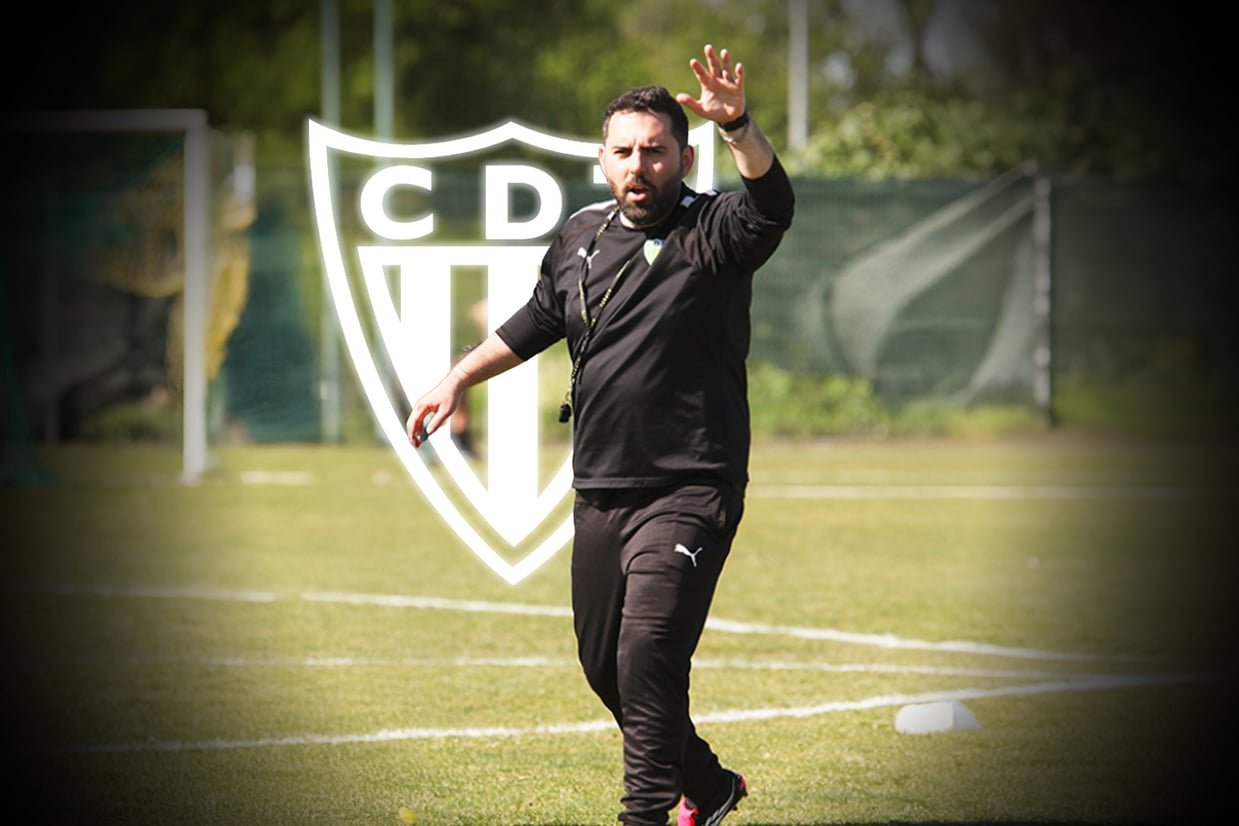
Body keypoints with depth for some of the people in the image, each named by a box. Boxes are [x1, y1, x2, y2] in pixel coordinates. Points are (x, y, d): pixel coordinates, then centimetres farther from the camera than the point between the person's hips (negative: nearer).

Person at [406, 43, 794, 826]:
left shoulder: (712, 234, -8)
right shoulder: (581, 238, 11)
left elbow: (772, 203, -30)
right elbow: (535, 323, 27)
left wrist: (739, 124, -47)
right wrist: (458, 380, 25)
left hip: (691, 490, -7)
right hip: (600, 491, 7)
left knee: (649, 651, -21)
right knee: (605, 664, 15)